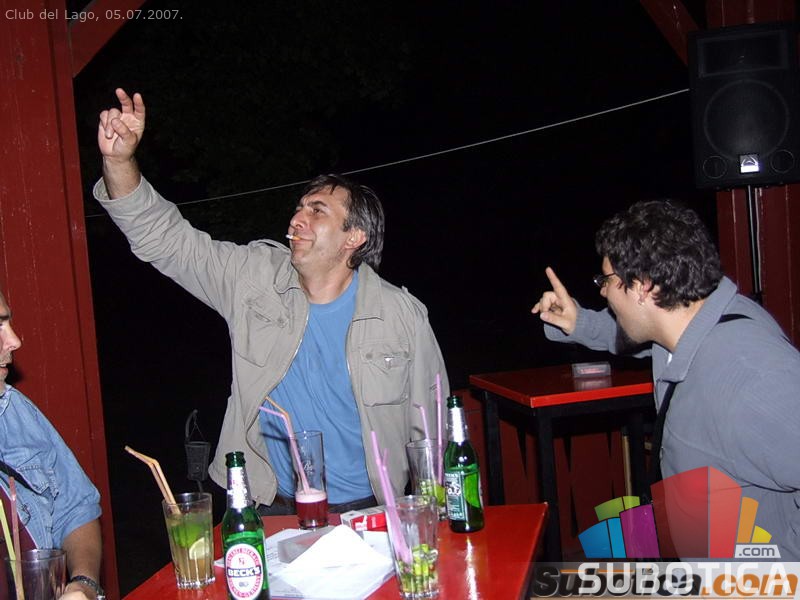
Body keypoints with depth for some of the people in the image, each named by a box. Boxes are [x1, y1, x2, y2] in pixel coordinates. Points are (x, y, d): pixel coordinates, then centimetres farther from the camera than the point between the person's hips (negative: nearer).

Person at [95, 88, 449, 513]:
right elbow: (165, 239, -1)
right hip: (274, 510, 1)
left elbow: (431, 427, 4)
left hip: (369, 511, -1)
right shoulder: (255, 278, 0)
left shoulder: (402, 315, -4)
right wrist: (119, 161, -14)